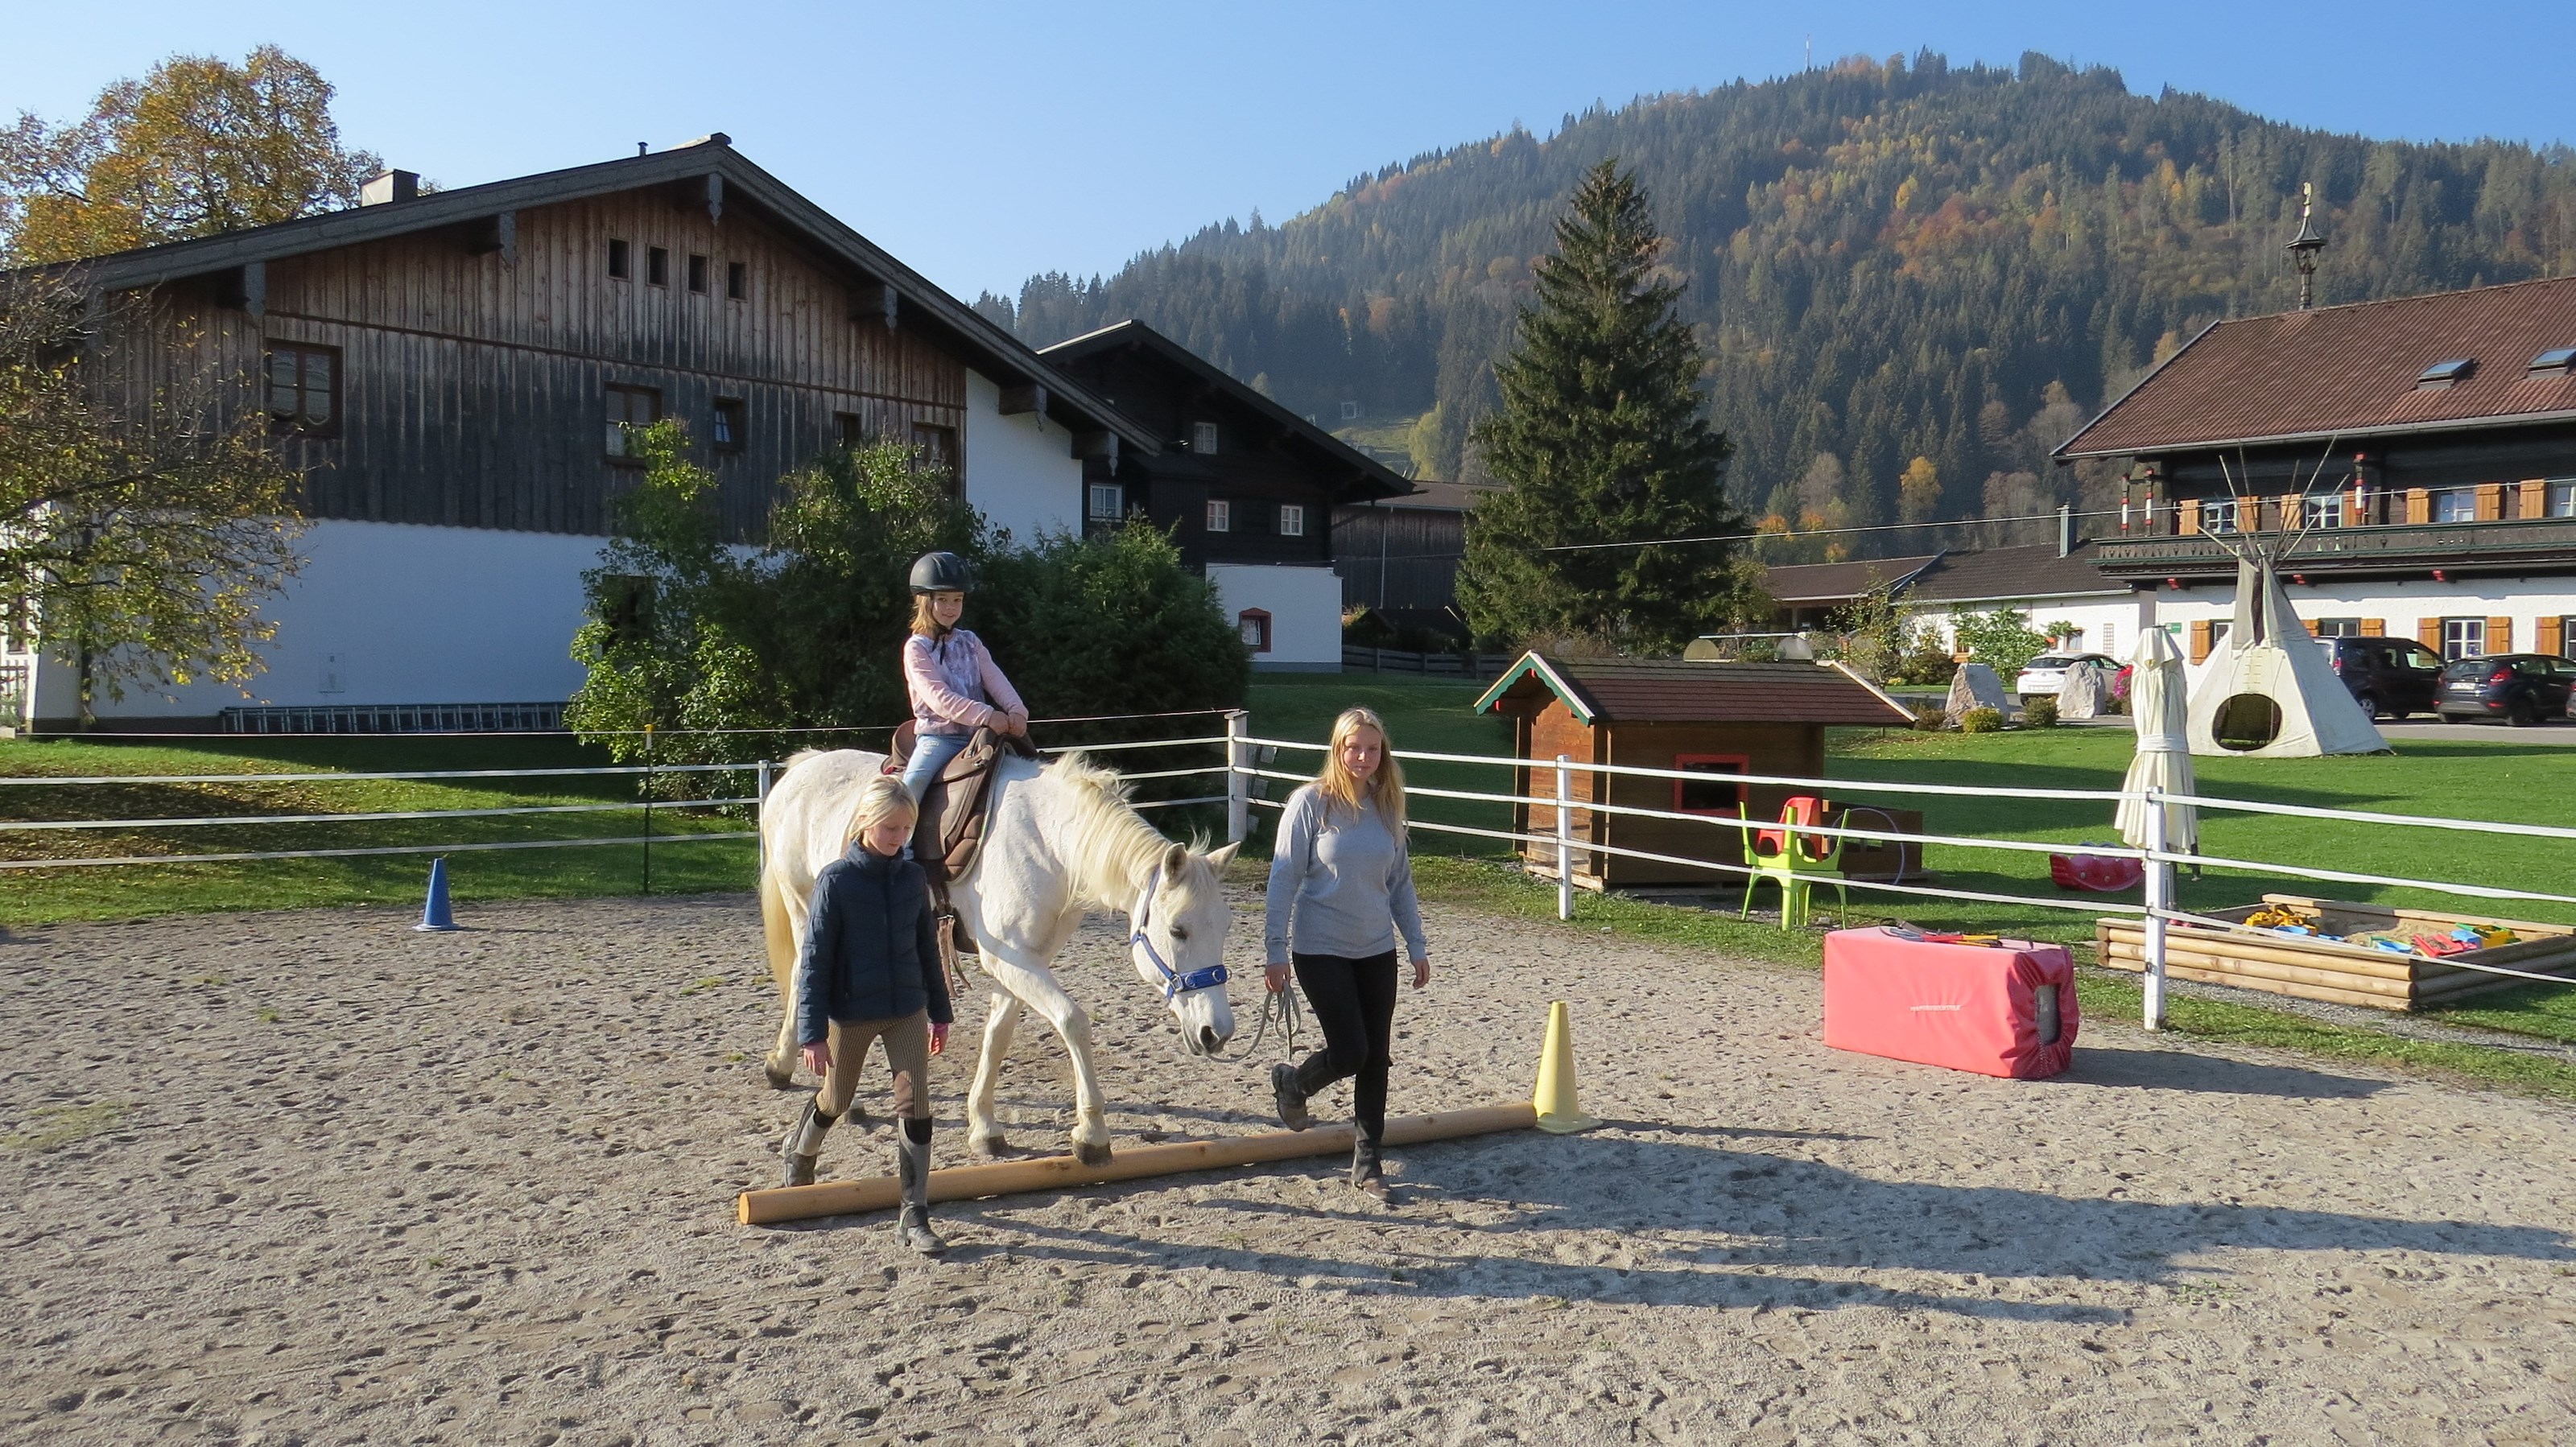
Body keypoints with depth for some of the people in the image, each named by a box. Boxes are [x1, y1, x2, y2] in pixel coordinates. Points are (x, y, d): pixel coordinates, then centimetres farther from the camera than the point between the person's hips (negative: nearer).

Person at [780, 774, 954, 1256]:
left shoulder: (913, 877, 0)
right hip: (850, 1013, -3)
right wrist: (812, 1033, -13)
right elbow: (815, 959, -11)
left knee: (915, 1106, -4)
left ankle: (914, 1217, 2)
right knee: (836, 1100, 16)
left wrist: (940, 1011, 13)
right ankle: (799, 1153, 49)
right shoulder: (836, 880, -13)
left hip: (907, 1010, 3)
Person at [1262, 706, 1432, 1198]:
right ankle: (1293, 1082, 25)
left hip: (1377, 951, 5)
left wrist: (1417, 945, 9)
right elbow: (1284, 878, -10)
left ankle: (1367, 1158, 20)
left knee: (1377, 1057, 6)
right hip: (1321, 949, -5)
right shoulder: (1311, 802, -11)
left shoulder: (1387, 806, 3)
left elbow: (1400, 881, 11)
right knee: (1350, 1053, -8)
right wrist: (1276, 950, -12)